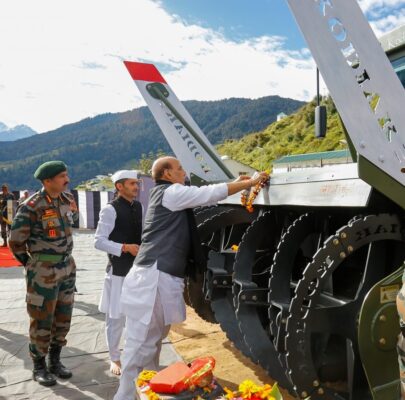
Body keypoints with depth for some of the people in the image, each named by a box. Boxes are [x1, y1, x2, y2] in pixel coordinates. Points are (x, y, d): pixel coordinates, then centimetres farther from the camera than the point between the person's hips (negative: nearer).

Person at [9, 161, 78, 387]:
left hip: (67, 267, 7)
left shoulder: (67, 198, 3)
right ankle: (39, 367, 23)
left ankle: (55, 361, 32)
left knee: (63, 317, 15)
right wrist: (31, 264, 1)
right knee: (42, 320, 5)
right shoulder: (32, 206, -18)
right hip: (43, 272, -6)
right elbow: (16, 241, -10)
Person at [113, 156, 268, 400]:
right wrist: (250, 182, 0)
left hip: (161, 275, 10)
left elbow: (206, 197, 26)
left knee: (153, 340, 18)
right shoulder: (170, 192, -8)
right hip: (155, 276, -10)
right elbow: (211, 193, -9)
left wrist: (238, 184, 22)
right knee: (142, 343, -3)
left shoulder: (171, 196, 21)